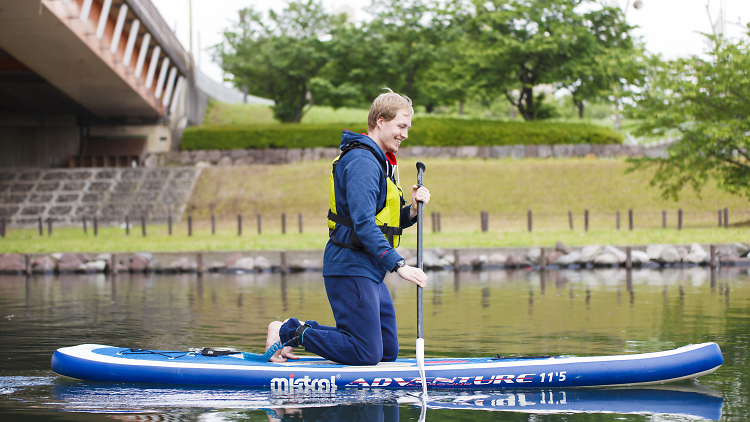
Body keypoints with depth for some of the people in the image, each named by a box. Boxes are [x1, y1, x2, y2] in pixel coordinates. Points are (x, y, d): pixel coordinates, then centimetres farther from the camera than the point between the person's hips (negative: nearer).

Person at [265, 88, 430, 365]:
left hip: (369, 273, 10)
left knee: (388, 352, 10)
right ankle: (289, 332, 0)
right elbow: (363, 224, -24)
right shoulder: (362, 162, -15)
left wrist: (412, 209, 2)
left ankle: (298, 331, 16)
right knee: (367, 355, -11)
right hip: (351, 269, -10)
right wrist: (399, 265, -29)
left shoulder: (379, 163, 20)